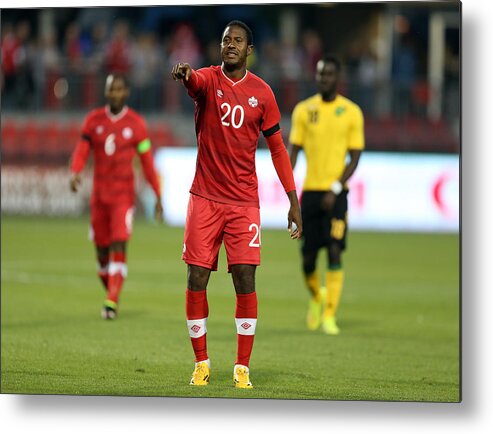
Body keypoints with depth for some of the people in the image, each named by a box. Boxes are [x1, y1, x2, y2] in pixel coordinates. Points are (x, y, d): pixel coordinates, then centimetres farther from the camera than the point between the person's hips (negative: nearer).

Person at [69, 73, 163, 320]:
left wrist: (158, 197, 4)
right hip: (99, 195, 3)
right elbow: (81, 152, -2)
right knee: (102, 252, 7)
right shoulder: (93, 120, 4)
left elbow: (147, 162, 3)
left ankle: (112, 302, -18)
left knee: (119, 247, -15)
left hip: (124, 195, -3)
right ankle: (111, 294, 28)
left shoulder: (136, 124, -1)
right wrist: (75, 173, -24)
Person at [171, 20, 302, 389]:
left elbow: (277, 147, 9)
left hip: (244, 201, 0)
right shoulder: (208, 79, -1)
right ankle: (202, 363, 12)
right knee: (196, 280, -2)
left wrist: (294, 202, 6)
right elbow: (194, 81, -27)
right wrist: (183, 76, -53)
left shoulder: (261, 92, 4)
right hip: (205, 198, 0)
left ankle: (242, 368, 3)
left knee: (245, 281, -6)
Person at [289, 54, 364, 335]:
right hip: (310, 191, 2)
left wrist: (336, 189, -12)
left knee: (335, 252, -11)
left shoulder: (351, 112, 0)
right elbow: (293, 151, 6)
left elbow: (355, 157, -1)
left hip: (336, 193, -2)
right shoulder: (304, 110, 6)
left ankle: (329, 315, -8)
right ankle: (316, 297, 33)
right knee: (308, 256, 4)